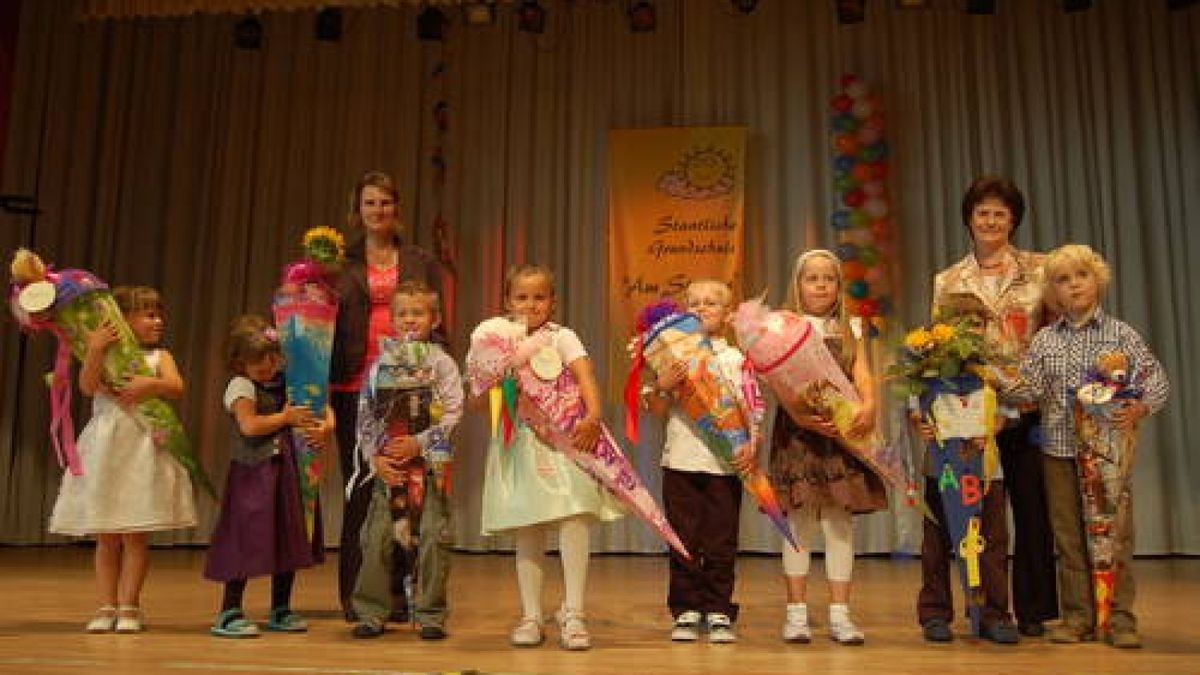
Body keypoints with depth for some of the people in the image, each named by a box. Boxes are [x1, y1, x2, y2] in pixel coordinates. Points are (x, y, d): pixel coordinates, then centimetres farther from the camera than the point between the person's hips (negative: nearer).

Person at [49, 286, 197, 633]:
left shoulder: (159, 356, 7)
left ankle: (129, 607, 11)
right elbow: (87, 387, -12)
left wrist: (150, 385, -25)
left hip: (141, 451, -1)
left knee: (134, 537, 2)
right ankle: (106, 607, 15)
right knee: (106, 538, 7)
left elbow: (177, 387, -8)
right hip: (104, 450, 1)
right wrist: (96, 348, -22)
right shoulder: (102, 354, 5)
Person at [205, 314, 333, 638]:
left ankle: (280, 611, 24)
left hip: (288, 471, 7)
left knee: (288, 541, 12)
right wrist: (285, 418, -13)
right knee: (246, 541, -5)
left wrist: (326, 426, -7)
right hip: (254, 473, -7)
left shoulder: (288, 382, 9)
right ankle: (229, 614, 5)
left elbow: (322, 407, 14)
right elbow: (249, 425, -23)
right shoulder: (241, 387, -9)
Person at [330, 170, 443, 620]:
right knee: (360, 488, 2)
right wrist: (325, 384, -4)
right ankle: (355, 594, 11)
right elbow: (325, 325, 9)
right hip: (355, 385, 0)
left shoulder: (422, 262, 12)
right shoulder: (341, 263, 11)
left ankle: (399, 592, 10)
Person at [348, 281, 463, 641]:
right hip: (387, 467, 3)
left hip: (430, 464, -2)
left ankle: (430, 615, 9)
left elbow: (453, 414, -7)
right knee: (377, 537, 2)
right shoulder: (380, 365, 10)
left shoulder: (441, 363, 1)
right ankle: (372, 612, 15)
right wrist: (375, 458, -4)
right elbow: (365, 418, 8)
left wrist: (420, 443, -16)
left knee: (432, 538, -2)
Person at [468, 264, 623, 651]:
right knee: (527, 535, 6)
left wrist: (593, 416, -30)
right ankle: (531, 616, 16)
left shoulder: (562, 337, 2)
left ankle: (573, 614, -1)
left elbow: (585, 377, -13)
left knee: (574, 523, -11)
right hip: (520, 443, 3)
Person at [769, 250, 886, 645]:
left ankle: (839, 614, 12)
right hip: (796, 430, -2)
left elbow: (862, 375, 1)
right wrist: (801, 415, -24)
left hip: (843, 430, 3)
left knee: (840, 522, 4)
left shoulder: (850, 331, 15)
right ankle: (797, 613, 10)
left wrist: (868, 406, -20)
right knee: (799, 522, 1)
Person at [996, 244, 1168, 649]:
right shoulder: (1045, 340, 8)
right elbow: (1030, 390, 1)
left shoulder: (1121, 334, 2)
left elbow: (1156, 381, 0)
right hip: (1060, 450, 2)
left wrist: (1137, 410, -17)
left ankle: (1119, 618, 11)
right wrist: (993, 377, -14)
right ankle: (1078, 616, 17)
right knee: (1069, 535, 7)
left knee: (1115, 532, 0)